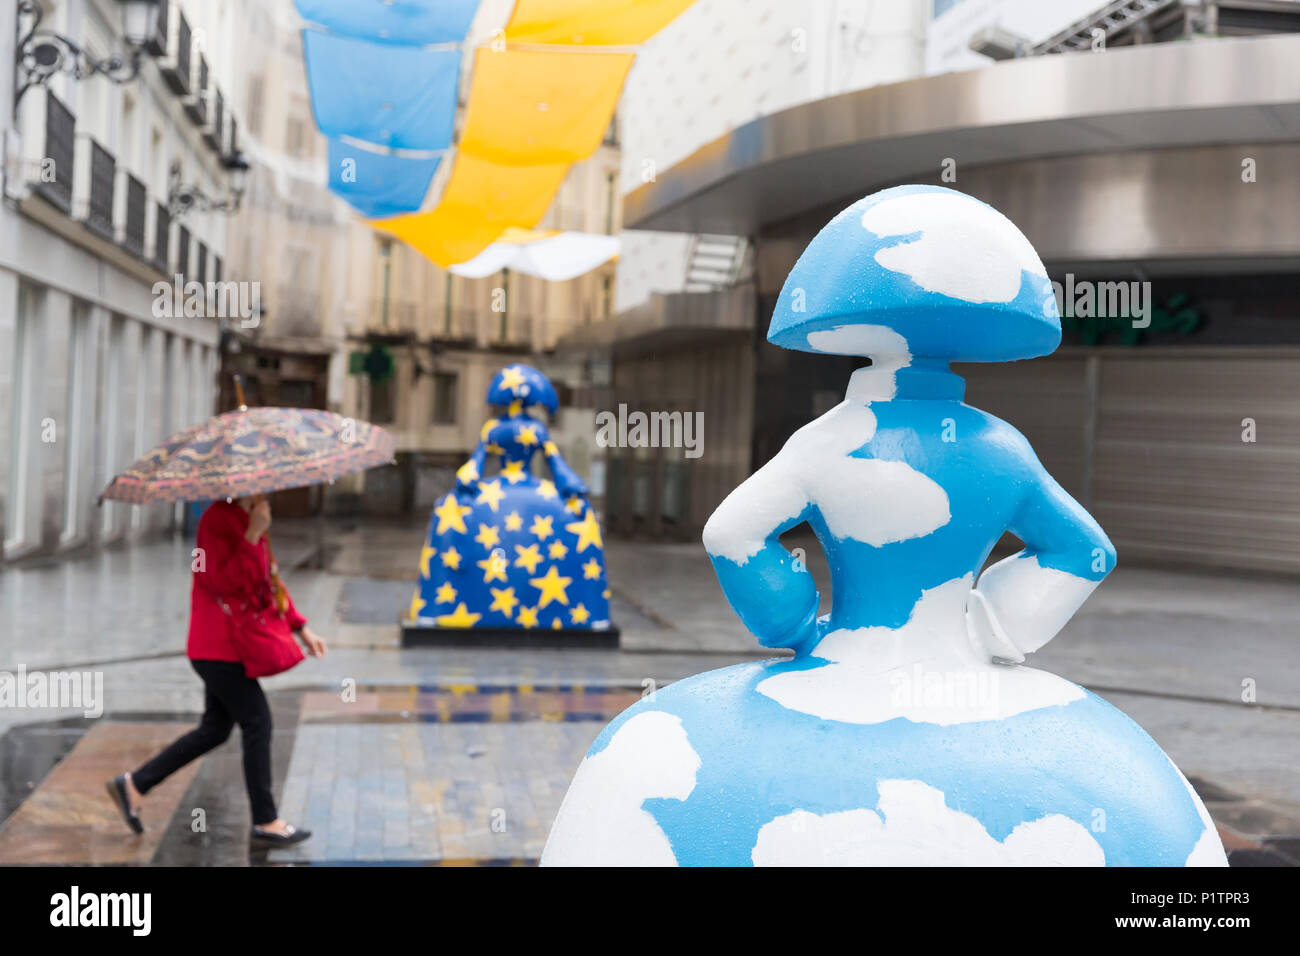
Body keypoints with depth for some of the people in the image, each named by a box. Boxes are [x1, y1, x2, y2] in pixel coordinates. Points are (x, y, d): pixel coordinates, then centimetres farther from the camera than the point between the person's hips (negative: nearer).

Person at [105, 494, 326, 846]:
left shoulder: (248, 521, 15)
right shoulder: (218, 520, -15)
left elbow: (266, 582, 22)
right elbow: (225, 581, -25)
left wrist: (300, 627, 18)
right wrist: (254, 534, -27)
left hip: (229, 646, 10)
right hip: (218, 647, -10)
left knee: (214, 729, 14)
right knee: (257, 722, -4)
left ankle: (134, 785, 22)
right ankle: (266, 822, 6)